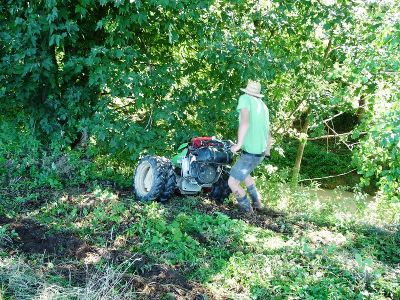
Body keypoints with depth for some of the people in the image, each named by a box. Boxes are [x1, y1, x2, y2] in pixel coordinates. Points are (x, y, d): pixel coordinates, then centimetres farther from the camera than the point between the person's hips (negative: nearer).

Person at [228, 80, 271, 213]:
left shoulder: (245, 98, -8)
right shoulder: (263, 106, 14)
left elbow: (245, 121, -27)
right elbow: (268, 132, 24)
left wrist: (239, 144, -24)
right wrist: (267, 150, 38)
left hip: (250, 153, -9)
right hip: (260, 152, 9)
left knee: (232, 182, -1)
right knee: (244, 173, 31)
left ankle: (247, 209, 12)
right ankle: (257, 202, 37)